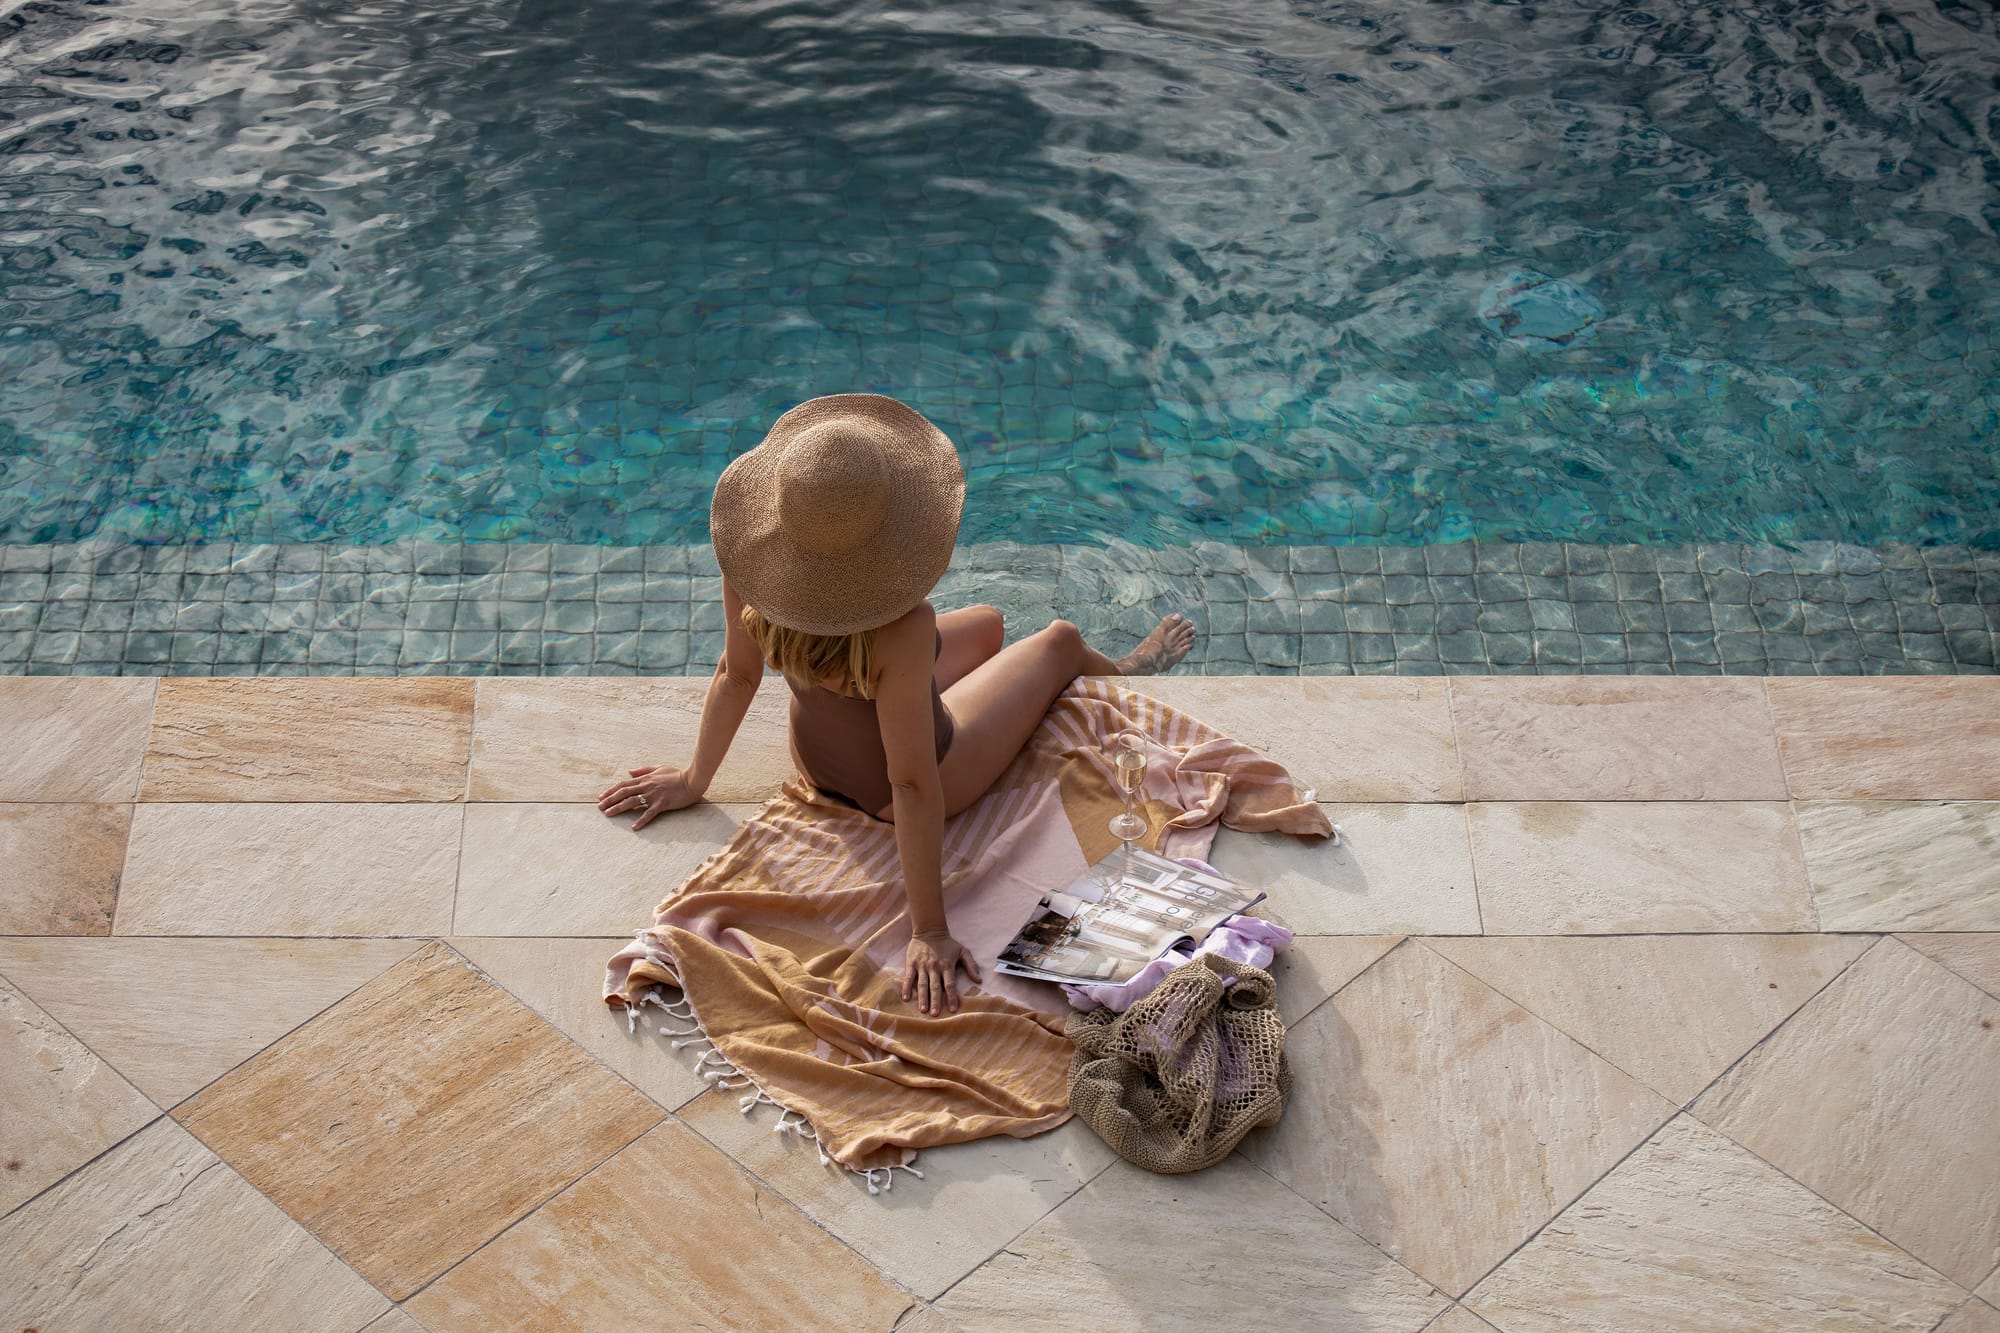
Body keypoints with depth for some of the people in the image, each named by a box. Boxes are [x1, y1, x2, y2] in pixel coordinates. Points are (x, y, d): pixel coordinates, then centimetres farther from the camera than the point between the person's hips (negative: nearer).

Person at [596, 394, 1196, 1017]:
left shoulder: (749, 565, -30)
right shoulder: (900, 628, -46)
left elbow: (736, 674, -13)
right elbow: (912, 786, -37)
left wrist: (694, 779, 5)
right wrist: (929, 934, -27)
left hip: (815, 758, 5)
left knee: (988, 624, 30)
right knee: (1060, 640, 22)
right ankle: (1122, 675, 62)